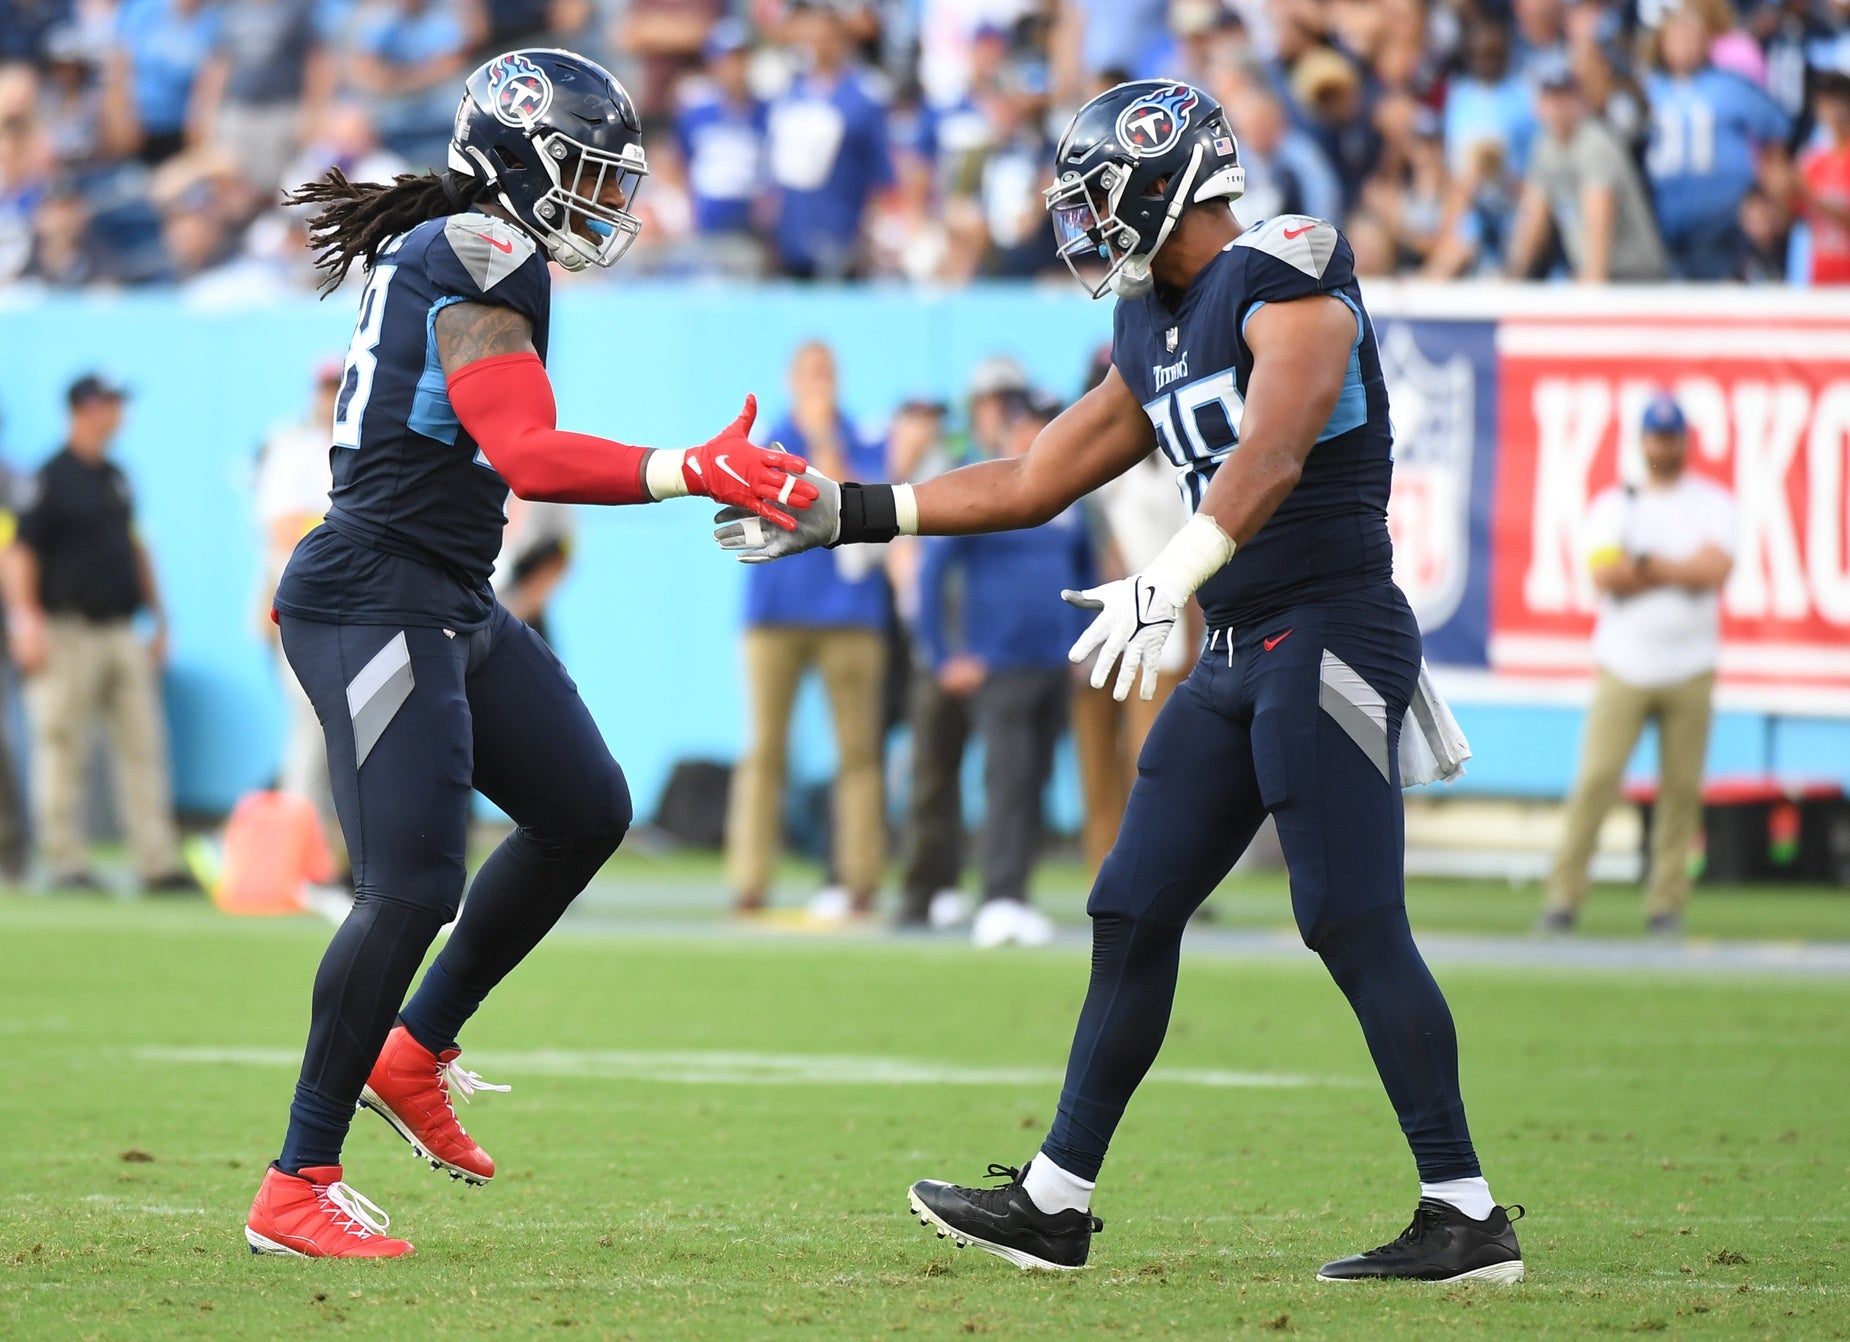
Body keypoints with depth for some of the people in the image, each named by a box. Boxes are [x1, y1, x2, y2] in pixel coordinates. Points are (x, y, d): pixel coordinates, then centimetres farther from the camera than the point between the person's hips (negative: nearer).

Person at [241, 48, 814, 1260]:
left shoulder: (433, 251, 15)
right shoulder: (484, 268, -16)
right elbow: (527, 455, -27)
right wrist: (692, 472, -35)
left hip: (452, 608, 11)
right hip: (378, 603, -11)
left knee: (586, 812, 13)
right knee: (411, 890, -12)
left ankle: (414, 1053, 22)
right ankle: (297, 1192, -6)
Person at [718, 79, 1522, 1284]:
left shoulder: (1287, 286, -12)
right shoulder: (1157, 334, 16)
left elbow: (1269, 462, -29)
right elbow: (1035, 485, 23)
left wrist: (1170, 579, -41)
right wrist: (849, 514, 22)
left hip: (1331, 635, -10)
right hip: (1241, 655, 10)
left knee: (1353, 920, -13)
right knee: (1134, 913, 10)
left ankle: (1467, 1220, -11)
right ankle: (1056, 1203, 16)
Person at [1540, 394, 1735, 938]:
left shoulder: (1711, 502, 8)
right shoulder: (1614, 505, 8)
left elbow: (1715, 571, -9)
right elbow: (1606, 578, -8)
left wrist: (1645, 565, -7)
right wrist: (1682, 571, -8)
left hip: (1690, 673, 1)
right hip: (1624, 669, -1)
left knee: (1682, 787, -2)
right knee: (1596, 778, -11)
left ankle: (1666, 904, 6)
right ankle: (1564, 898, -8)